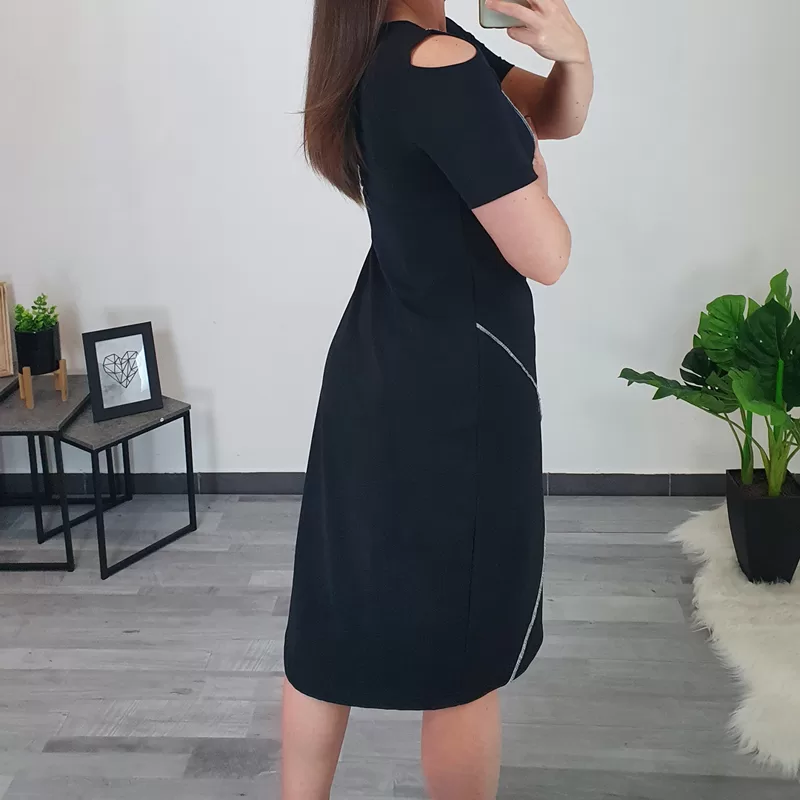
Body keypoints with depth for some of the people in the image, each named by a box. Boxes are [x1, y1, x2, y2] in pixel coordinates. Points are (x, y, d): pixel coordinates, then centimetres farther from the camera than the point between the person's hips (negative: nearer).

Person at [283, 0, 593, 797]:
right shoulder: (443, 67, -22)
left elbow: (556, 116, 12)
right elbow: (545, 255, -17)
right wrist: (527, 170, 1)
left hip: (378, 373, 10)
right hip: (455, 388, -9)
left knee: (334, 618, 18)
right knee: (463, 655, 8)